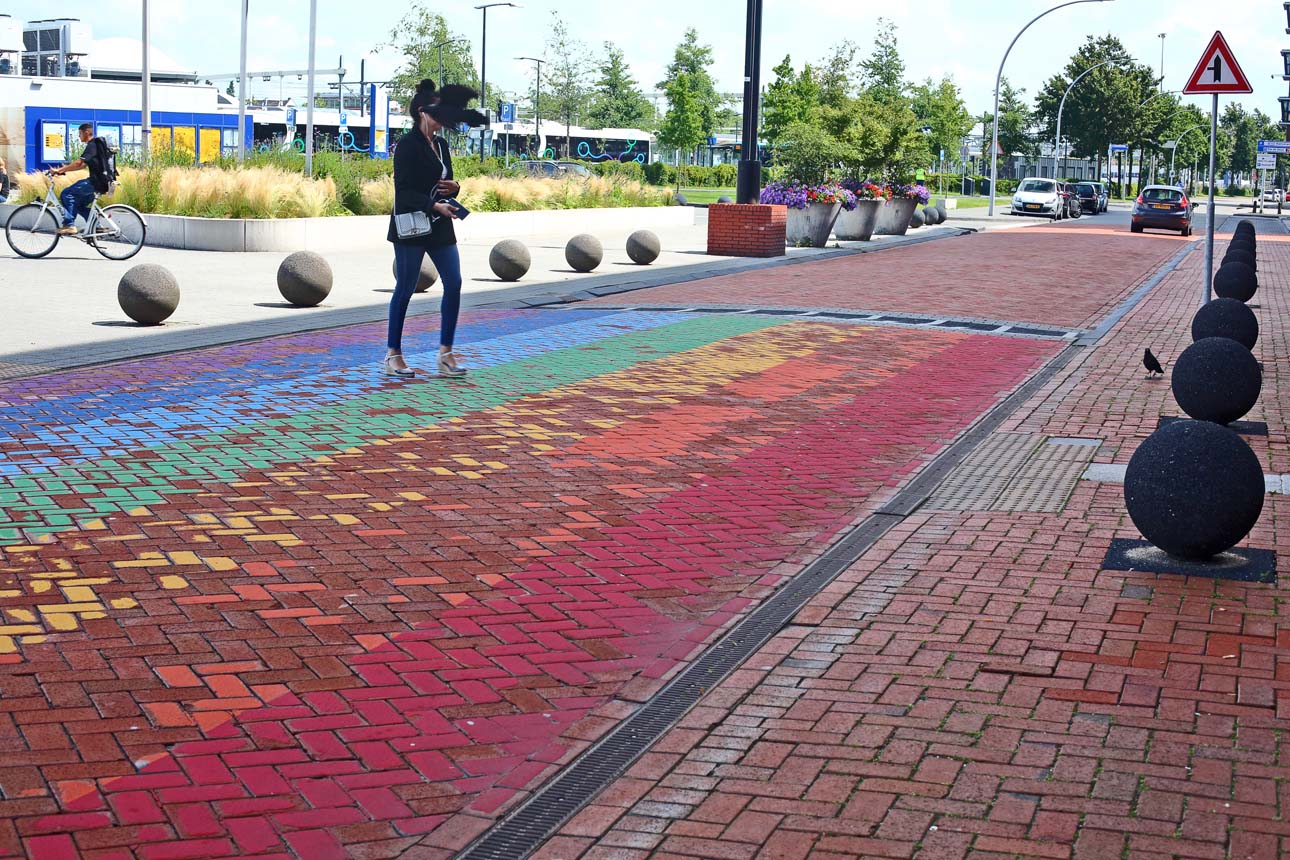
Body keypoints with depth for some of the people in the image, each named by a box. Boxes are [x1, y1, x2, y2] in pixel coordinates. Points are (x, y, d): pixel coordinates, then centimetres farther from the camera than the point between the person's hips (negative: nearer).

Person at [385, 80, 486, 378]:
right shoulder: (408, 144, -9)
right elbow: (403, 191, -14)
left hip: (439, 225, 7)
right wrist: (435, 205, -23)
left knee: (453, 283, -2)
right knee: (405, 288, -1)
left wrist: (453, 188, -1)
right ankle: (393, 354, 9)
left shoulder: (441, 145, 14)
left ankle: (445, 353, 4)